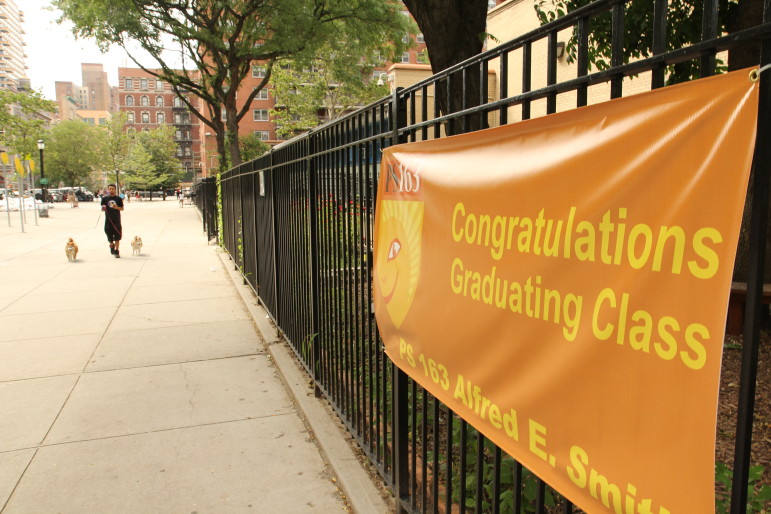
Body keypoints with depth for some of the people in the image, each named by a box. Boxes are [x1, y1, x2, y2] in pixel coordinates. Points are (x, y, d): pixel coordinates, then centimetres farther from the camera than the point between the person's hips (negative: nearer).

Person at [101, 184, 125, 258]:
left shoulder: (118, 198, 3)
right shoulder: (104, 198, 5)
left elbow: (122, 208, 6)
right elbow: (102, 209, 9)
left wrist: (117, 207, -13)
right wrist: (103, 208, -14)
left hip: (117, 219, -1)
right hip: (108, 220, 1)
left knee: (117, 237, -3)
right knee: (109, 237, 8)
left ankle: (116, 252, 4)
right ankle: (112, 246, 38)